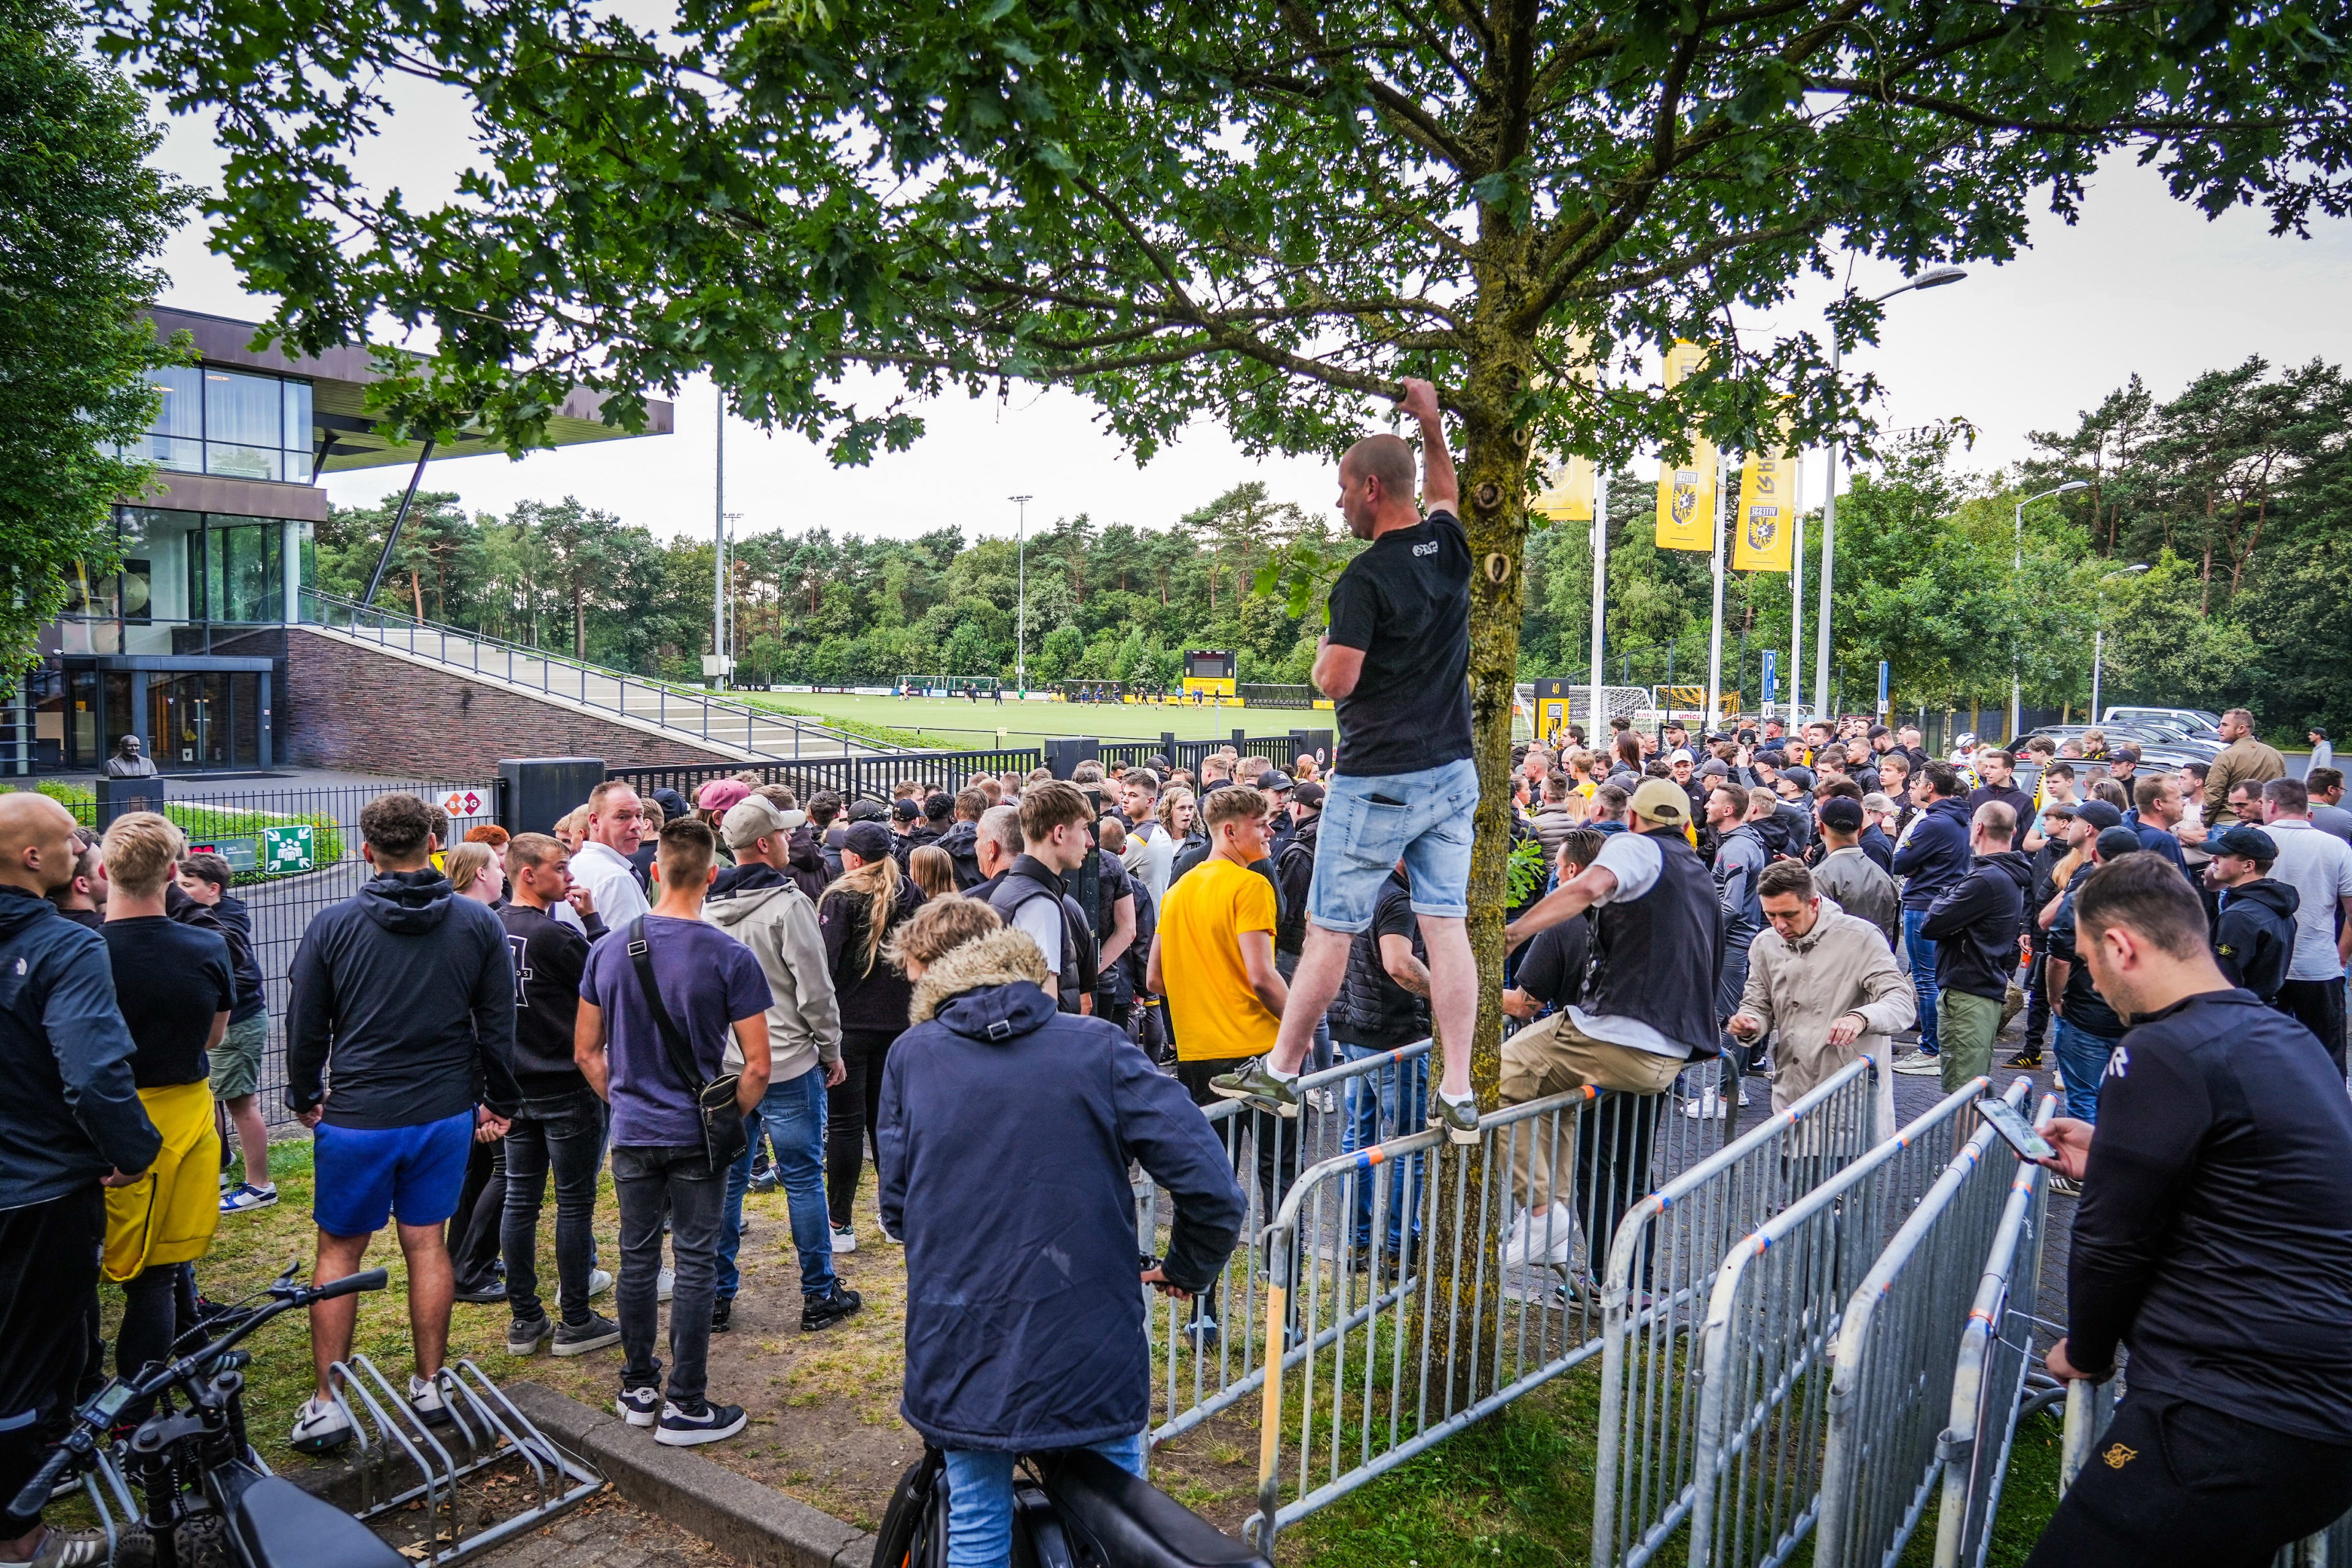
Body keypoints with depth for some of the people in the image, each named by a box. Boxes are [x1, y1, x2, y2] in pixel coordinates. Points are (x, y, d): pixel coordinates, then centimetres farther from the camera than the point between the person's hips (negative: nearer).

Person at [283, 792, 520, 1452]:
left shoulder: (334, 924, -7)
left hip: (355, 1118, -2)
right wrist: (499, 1101, 14)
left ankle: (327, 1404, 13)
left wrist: (305, 1097, 16)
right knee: (427, 1243, 13)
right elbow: (499, 1026, 2)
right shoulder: (479, 923, -3)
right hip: (446, 1113, 2)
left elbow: (305, 1025, 1)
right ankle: (429, 1386, 21)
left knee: (340, 1250, 10)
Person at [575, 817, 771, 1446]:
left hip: (632, 1133, 4)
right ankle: (686, 1407, 13)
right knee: (695, 1265, 5)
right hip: (697, 1136, -4)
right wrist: (732, 1119, 2)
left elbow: (586, 1051, 6)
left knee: (638, 1257, 16)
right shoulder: (730, 957, -15)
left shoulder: (609, 950, -2)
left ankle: (638, 1387, 30)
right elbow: (757, 1065, -13)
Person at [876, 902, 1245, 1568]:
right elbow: (1211, 1187, -11)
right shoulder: (1097, 1045, -5)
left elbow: (896, 1209, 6)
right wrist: (1187, 1269, 8)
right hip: (1092, 1350, -1)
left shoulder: (910, 1056, -1)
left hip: (961, 1351, 1)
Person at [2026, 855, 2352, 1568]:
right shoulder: (2285, 1039, 11)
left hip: (2240, 1426, -10)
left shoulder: (2163, 1054, -17)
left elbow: (2112, 1239, -11)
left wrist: (2086, 1354, 5)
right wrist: (2107, 1160, 26)